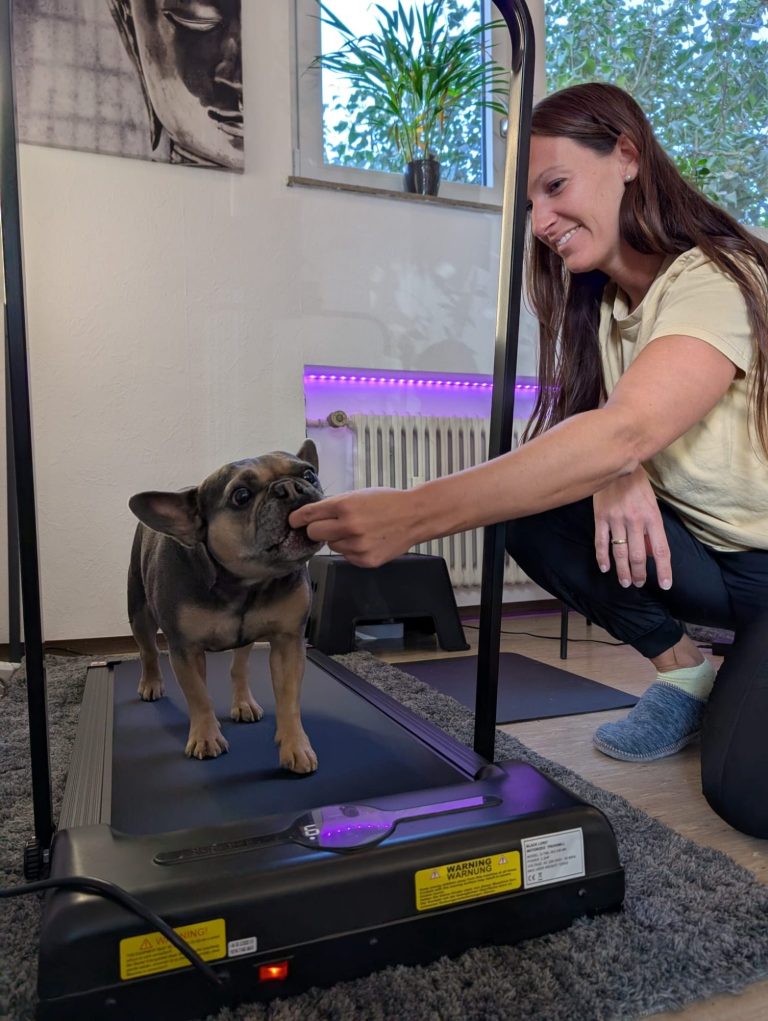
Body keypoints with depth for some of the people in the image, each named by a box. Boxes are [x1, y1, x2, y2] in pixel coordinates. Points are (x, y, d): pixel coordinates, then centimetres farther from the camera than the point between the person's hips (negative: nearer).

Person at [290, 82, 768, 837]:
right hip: (698, 550, 7)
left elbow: (626, 431, -38)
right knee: (531, 505, -20)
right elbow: (601, 434, -4)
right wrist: (616, 470, -30)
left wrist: (411, 515, -46)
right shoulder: (600, 303, 2)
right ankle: (682, 672, 1)